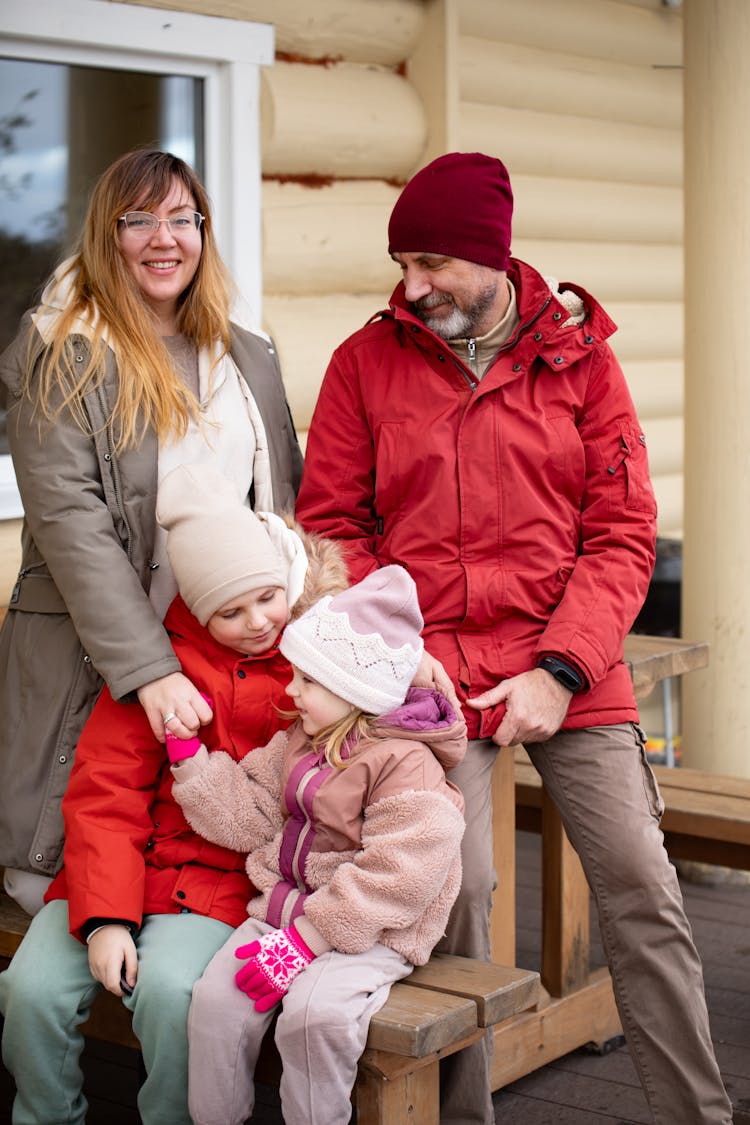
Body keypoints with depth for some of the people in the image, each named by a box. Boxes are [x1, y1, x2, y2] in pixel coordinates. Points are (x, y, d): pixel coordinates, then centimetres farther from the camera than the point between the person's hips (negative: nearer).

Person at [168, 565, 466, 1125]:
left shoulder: (406, 764, -16)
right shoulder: (297, 743, 11)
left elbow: (398, 875, -23)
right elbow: (244, 816, 12)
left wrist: (306, 940, -24)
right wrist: (190, 754, 3)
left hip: (369, 929, -7)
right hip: (287, 905, 7)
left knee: (315, 1012, -32)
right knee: (216, 1000, -15)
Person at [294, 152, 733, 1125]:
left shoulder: (580, 357, 4)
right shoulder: (367, 361, 4)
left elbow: (623, 533, 1)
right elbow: (331, 526, 5)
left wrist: (559, 668, -10)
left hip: (572, 677, 1)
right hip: (434, 675, -1)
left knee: (644, 895, 1)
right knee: (454, 897, -4)